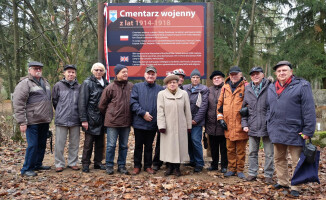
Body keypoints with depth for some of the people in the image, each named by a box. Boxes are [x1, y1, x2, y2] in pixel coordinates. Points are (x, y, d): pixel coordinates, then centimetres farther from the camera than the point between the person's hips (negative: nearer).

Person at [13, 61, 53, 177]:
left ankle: (38, 165, 29)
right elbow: (18, 104, -13)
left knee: (42, 144, 14)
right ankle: (26, 169, 9)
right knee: (33, 145, -5)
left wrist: (49, 117, 17)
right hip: (32, 122, -7)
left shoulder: (44, 82, 16)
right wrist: (22, 122, -16)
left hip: (44, 121, 7)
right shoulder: (24, 84, -8)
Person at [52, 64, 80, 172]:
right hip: (61, 120, -2)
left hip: (75, 119, 2)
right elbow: (54, 101, 7)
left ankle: (73, 162, 24)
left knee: (74, 143, 10)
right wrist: (60, 112, 10)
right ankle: (59, 164, 17)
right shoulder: (58, 85, 0)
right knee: (60, 143, 3)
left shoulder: (79, 87, 5)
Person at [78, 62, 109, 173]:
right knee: (89, 142, 2)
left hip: (102, 118, 5)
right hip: (91, 118, -5)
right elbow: (82, 102, -8)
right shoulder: (87, 83, -4)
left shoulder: (106, 83, 11)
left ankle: (98, 162, 24)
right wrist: (83, 119, -14)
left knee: (100, 142, 12)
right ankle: (85, 164, 15)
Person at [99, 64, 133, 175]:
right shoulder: (110, 88, -6)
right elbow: (102, 105, 2)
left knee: (124, 145, 12)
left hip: (126, 121, 4)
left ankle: (122, 165, 25)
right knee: (111, 145, 4)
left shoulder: (131, 86, 4)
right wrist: (109, 115, 8)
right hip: (112, 121, -3)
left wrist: (129, 115, 9)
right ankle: (109, 166, 19)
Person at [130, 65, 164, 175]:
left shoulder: (160, 89, 4)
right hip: (139, 123, -1)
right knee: (138, 145, 10)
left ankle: (148, 166, 26)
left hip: (153, 123, 1)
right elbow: (133, 102, -7)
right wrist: (143, 113, -16)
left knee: (149, 145, 13)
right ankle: (137, 166, 24)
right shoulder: (137, 87, 2)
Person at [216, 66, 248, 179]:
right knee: (230, 149, 13)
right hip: (228, 125, 4)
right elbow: (220, 103, 16)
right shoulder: (225, 87, 11)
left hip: (240, 125, -4)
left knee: (241, 150, 7)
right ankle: (232, 169, 26)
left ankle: (240, 170, 21)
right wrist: (220, 118, 9)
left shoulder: (245, 87, -3)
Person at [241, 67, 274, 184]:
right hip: (252, 127, 4)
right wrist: (244, 124, 5)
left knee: (269, 153, 8)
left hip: (267, 126, -3)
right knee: (252, 152, 13)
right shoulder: (247, 90, 8)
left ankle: (268, 175, 21)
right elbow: (244, 108, 13)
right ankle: (252, 173, 26)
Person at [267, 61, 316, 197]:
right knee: (279, 159, 18)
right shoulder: (271, 88, 11)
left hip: (294, 132, -6)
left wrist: (308, 131, -15)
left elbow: (309, 110, -11)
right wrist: (270, 127, 11)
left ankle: (295, 187, 21)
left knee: (296, 162, 6)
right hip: (277, 132, 6)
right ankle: (283, 182, 34)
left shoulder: (301, 86, -7)